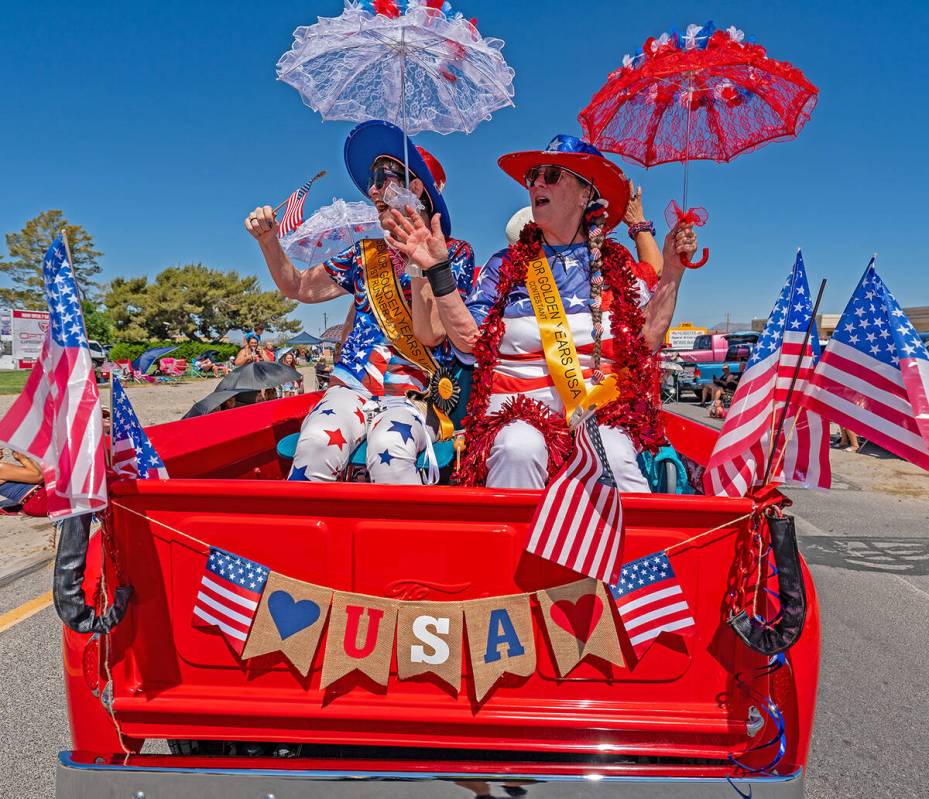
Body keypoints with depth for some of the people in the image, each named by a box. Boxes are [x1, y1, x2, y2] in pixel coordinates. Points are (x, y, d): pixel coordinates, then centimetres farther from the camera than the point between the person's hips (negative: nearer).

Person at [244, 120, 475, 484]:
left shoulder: (455, 253, 5)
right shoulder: (366, 253, 18)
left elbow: (430, 334, -8)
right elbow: (298, 287, 24)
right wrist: (268, 240, 9)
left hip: (413, 394, -3)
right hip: (351, 387, 3)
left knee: (389, 450, -37)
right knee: (316, 445, -30)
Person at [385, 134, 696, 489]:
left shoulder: (616, 264, 14)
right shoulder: (506, 265, 12)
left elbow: (646, 339, 6)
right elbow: (470, 340, 1)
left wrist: (672, 271, -1)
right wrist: (437, 270, -7)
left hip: (601, 405, 1)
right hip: (517, 406, 0)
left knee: (614, 456, -31)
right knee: (519, 449, -33)